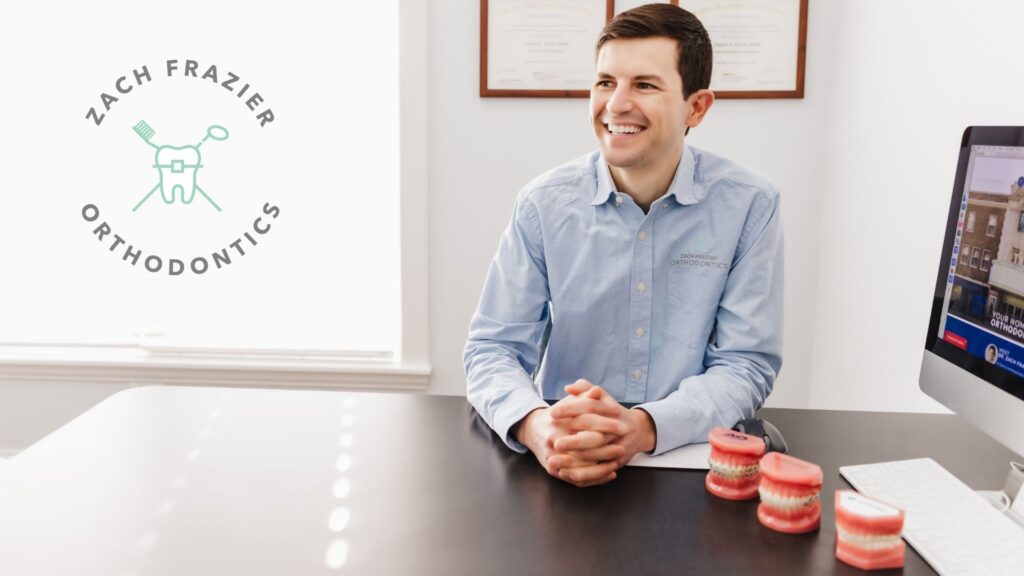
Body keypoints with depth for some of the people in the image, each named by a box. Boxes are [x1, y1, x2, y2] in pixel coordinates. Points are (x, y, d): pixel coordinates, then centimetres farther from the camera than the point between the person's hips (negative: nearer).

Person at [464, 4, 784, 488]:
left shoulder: (749, 206, -6)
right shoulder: (544, 204, -4)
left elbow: (746, 364, -7)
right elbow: (494, 346, -3)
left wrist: (645, 427, -26)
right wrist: (534, 424, -26)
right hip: (563, 461, 1)